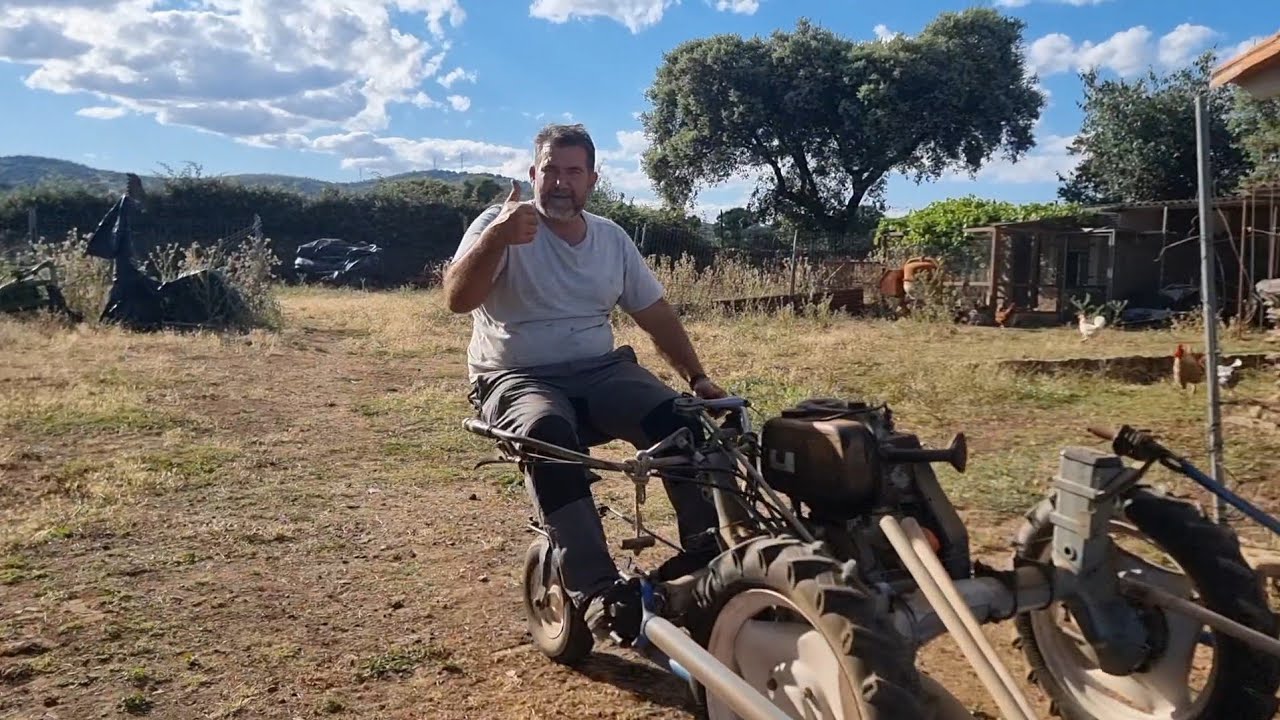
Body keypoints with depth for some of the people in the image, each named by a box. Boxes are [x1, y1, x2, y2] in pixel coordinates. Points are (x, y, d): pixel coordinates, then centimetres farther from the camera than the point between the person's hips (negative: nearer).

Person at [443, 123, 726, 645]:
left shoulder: (612, 238, 11)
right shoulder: (499, 225, -5)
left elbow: (657, 315, 16)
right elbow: (457, 299, -21)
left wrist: (697, 376, 7)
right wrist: (498, 237, -37)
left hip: (601, 372, 4)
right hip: (517, 378, -4)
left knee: (679, 421, -22)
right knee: (549, 435, -38)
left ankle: (709, 553, -12)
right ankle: (598, 592, -37)